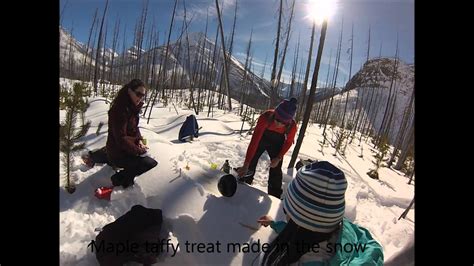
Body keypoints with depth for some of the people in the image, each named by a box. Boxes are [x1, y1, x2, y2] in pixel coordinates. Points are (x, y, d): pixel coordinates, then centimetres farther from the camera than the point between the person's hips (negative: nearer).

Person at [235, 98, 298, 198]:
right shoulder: (265, 117, -41)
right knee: (251, 163, -2)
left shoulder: (292, 126, -33)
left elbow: (288, 142, -11)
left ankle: (274, 196, 22)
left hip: (277, 143, 1)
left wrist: (279, 158, -19)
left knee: (276, 170, 2)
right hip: (262, 138, -1)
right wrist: (246, 164, -48)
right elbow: (255, 140, -44)